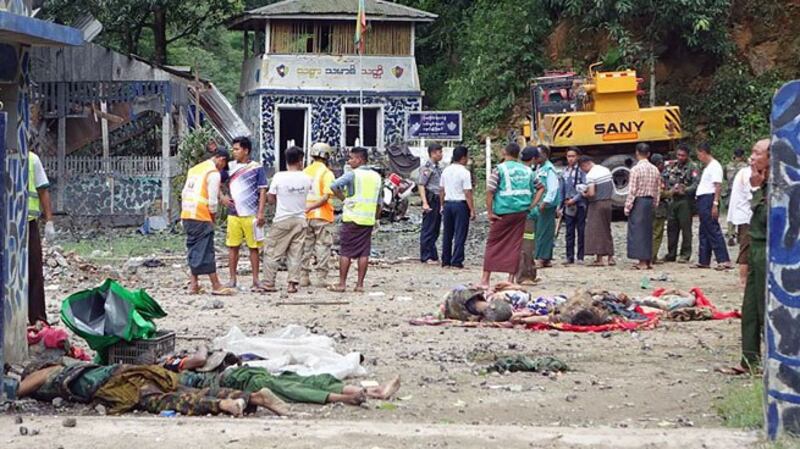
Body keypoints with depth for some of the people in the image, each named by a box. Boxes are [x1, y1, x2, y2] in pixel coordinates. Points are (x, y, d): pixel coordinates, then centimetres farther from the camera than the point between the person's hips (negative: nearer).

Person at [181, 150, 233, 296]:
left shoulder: (194, 169, 18)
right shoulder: (214, 173, -7)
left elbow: (184, 193, 19)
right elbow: (213, 200, -11)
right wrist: (213, 216, 4)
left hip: (186, 214, 8)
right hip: (201, 217, -8)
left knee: (194, 249, 12)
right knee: (206, 251, -6)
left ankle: (194, 285, 12)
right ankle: (216, 286, -3)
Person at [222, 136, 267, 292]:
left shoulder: (257, 168, -1)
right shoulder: (230, 167, 9)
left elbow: (262, 192, -2)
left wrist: (260, 212, -9)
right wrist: (222, 197, 0)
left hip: (251, 214, -3)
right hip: (234, 214, 3)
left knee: (254, 247, 2)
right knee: (232, 246, 4)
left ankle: (256, 280, 8)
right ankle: (232, 280, 10)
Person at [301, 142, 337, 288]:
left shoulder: (305, 172, 6)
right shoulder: (326, 173, -8)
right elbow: (326, 196, -18)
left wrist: (304, 208, 15)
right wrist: (311, 208, -16)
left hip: (305, 216, 5)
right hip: (322, 216, -5)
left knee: (305, 247, 11)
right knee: (323, 247, 2)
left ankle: (304, 277, 12)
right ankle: (321, 277, -1)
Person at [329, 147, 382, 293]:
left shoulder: (353, 174, -7)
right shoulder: (376, 176, 12)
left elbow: (334, 186, -20)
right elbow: (378, 203, 15)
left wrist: (343, 198, -6)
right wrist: (376, 218, 21)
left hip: (352, 218, -5)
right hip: (368, 219, 5)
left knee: (345, 251, 1)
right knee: (364, 252, 5)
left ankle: (342, 283, 1)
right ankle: (360, 284, 4)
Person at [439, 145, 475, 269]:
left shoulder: (446, 171, 7)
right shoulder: (464, 172, -13)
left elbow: (441, 190, 13)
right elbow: (468, 193, -16)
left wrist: (442, 206, 22)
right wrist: (472, 210, -12)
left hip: (447, 203, 6)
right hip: (460, 203, -6)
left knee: (447, 234, 14)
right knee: (460, 234, -1)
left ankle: (445, 260, 17)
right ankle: (456, 261, -3)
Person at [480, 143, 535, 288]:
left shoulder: (500, 169, -5)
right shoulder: (527, 171, 9)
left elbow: (489, 191, -10)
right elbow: (533, 192, 13)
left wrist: (490, 212, -8)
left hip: (503, 212, -3)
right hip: (521, 211, 3)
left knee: (493, 244, 3)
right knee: (515, 246, 7)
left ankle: (485, 279, 1)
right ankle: (511, 279, 6)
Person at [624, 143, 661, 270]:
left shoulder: (636, 169, -12)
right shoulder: (655, 170, 7)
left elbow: (632, 191, -13)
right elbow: (658, 190, 10)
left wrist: (627, 207, -8)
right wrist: (655, 205, 18)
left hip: (638, 202, -6)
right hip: (650, 201, 6)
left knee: (637, 231, -2)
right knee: (647, 230, 13)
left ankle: (642, 262, -5)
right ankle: (648, 260, 16)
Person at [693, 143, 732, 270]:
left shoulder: (714, 166, -11)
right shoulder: (708, 167, 20)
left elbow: (718, 186, -18)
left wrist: (715, 204, -24)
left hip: (709, 200, -11)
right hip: (703, 201, 11)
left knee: (713, 231, -13)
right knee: (704, 232, 13)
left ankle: (724, 260, -16)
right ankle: (703, 261, 19)